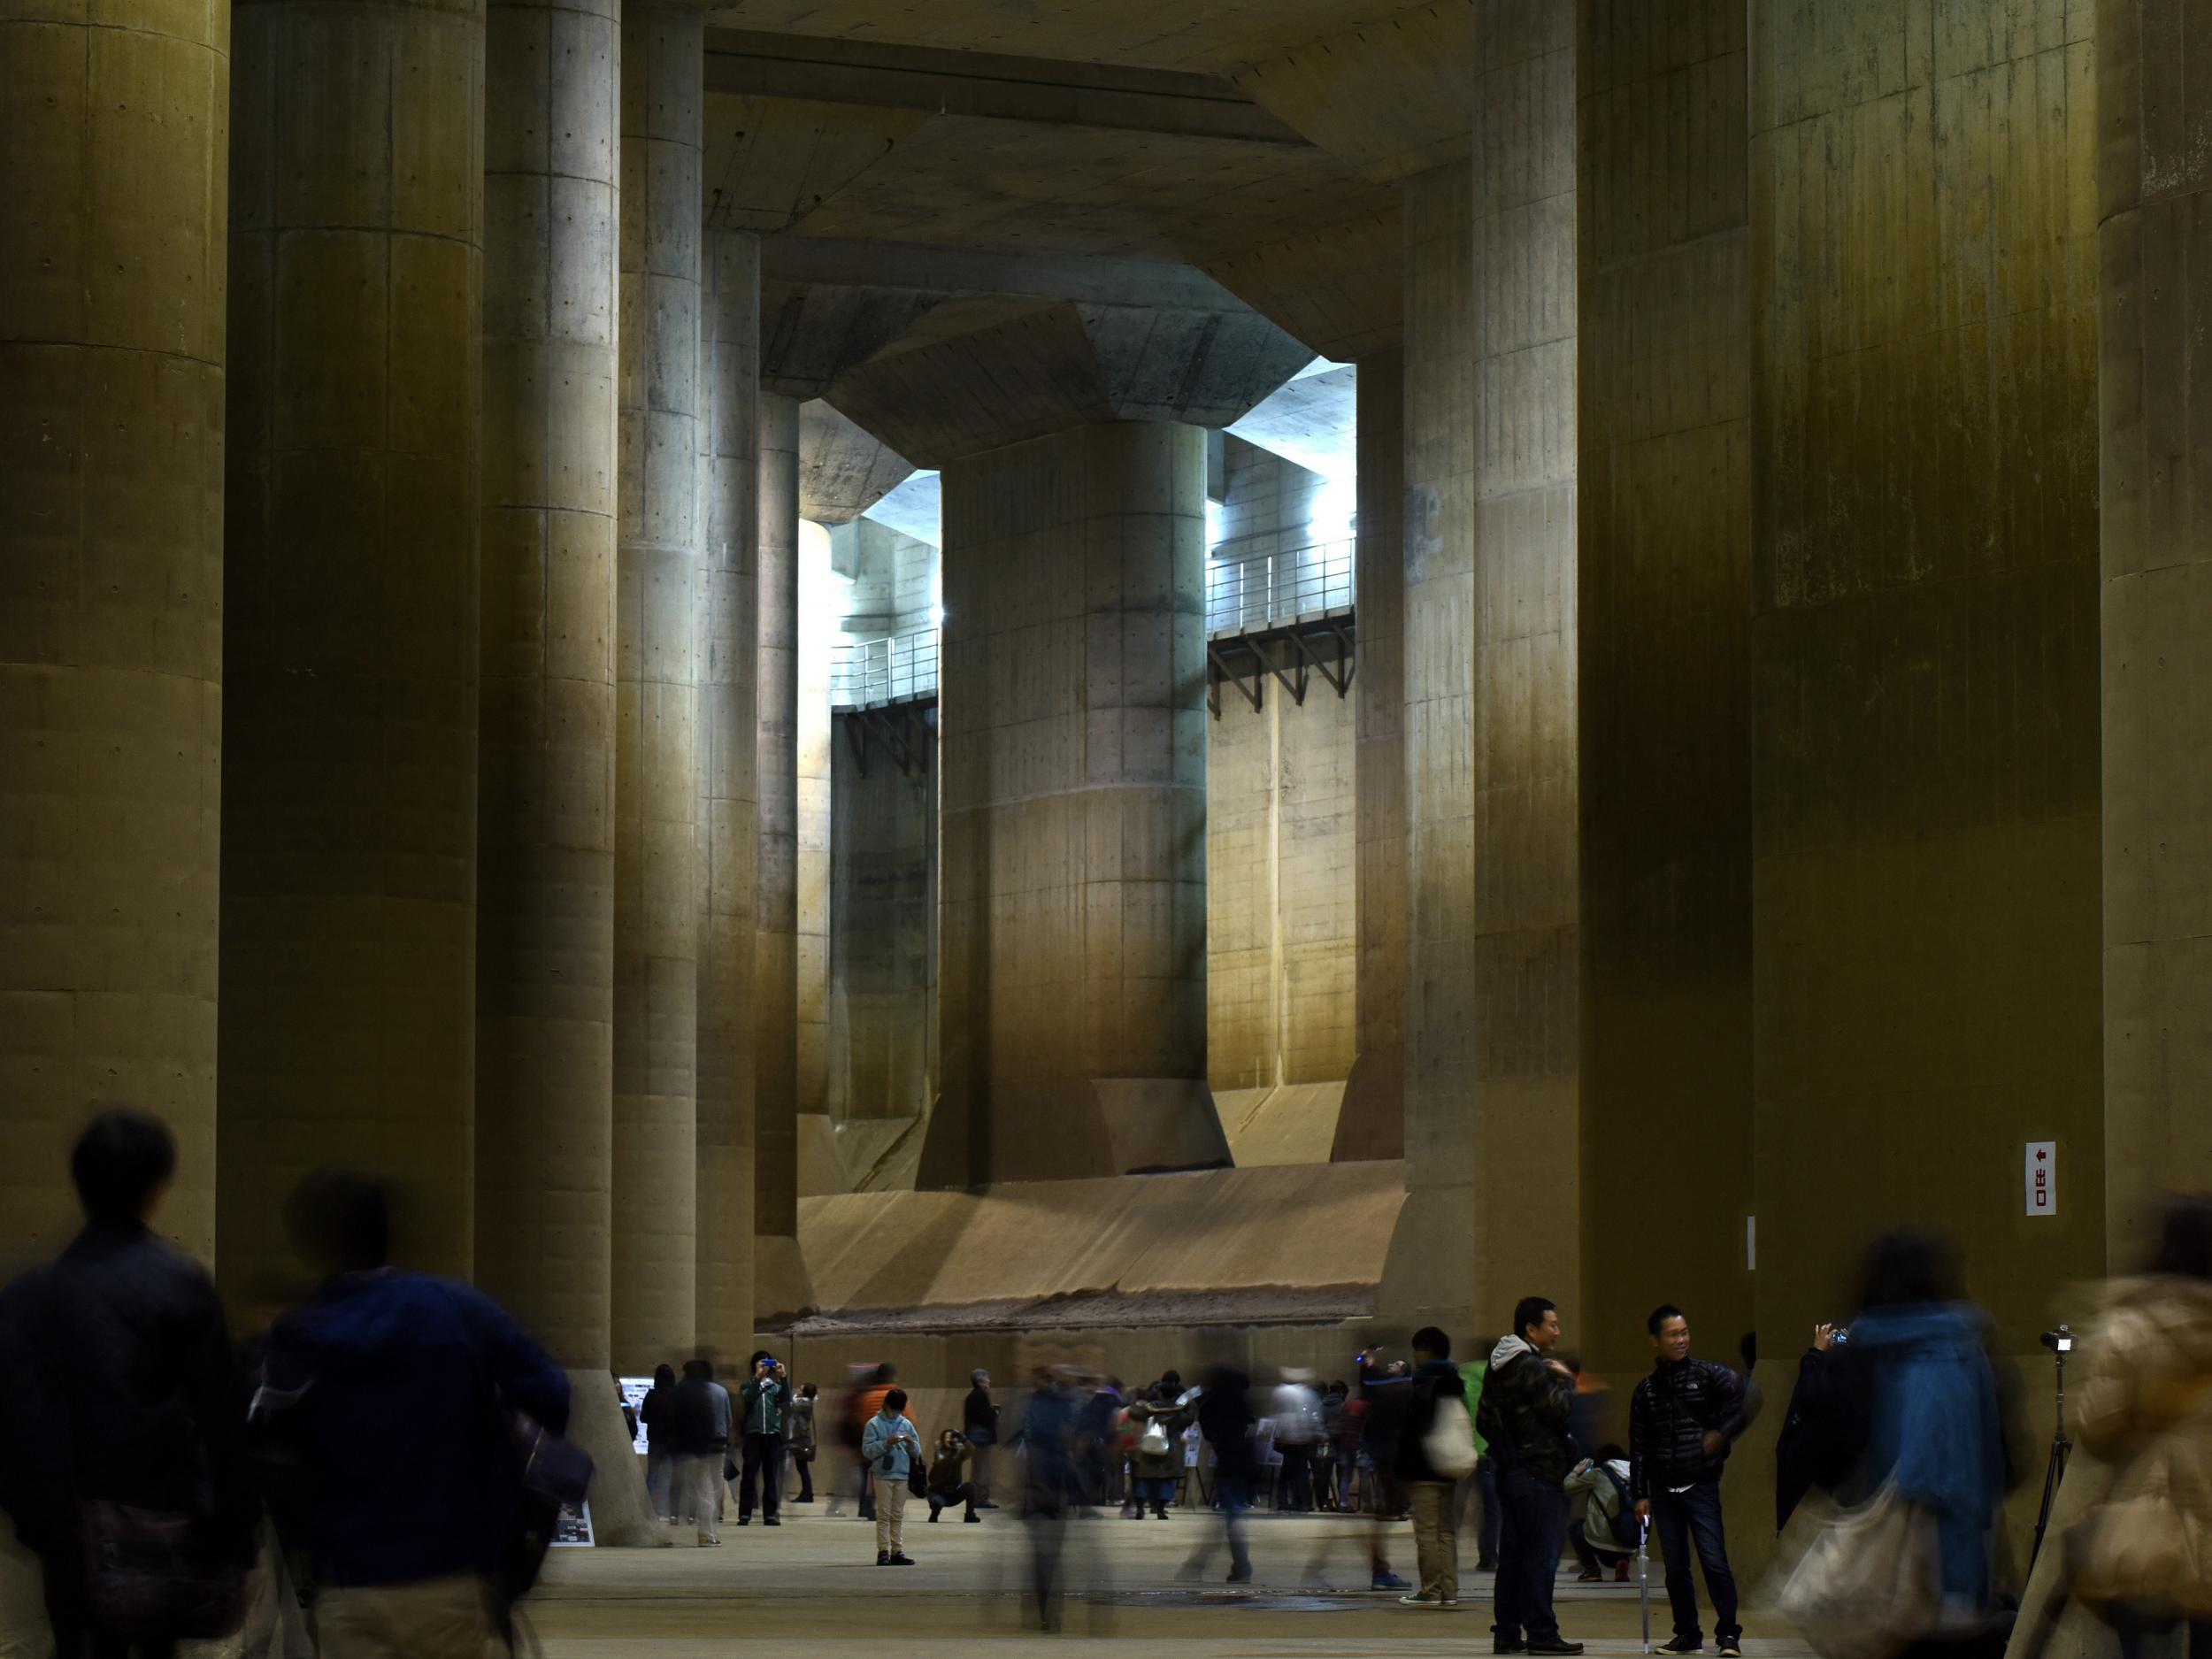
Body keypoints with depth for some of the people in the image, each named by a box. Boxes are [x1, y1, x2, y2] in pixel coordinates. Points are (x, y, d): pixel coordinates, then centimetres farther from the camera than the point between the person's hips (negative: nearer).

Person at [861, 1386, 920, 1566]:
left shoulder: (906, 1424, 10)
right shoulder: (874, 1424, 0)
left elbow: (916, 1452, 13)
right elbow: (867, 1450, -6)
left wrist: (911, 1442, -8)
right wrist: (886, 1443, -17)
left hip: (902, 1475, 4)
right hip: (883, 1475, -4)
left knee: (898, 1516, 5)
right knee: (884, 1515, -4)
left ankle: (898, 1551, 6)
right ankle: (883, 1551, -3)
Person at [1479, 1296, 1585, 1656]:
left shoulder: (1498, 1367, 16)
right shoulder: (1532, 1368, -14)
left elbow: (1486, 1421, 20)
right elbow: (1558, 1410, -18)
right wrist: (1566, 1380, -3)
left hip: (1510, 1473, 9)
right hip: (1539, 1474, -9)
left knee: (1512, 1554, 10)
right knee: (1541, 1555, -7)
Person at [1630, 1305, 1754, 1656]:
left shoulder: (1708, 1374, -1)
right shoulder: (1646, 1390, 10)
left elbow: (1746, 1401, -11)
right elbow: (1638, 1446, 11)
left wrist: (1722, 1433, -18)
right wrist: (1640, 1493, 6)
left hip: (1701, 1485, -4)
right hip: (1663, 1491, 4)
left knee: (1714, 1560, -9)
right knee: (1675, 1567, 6)